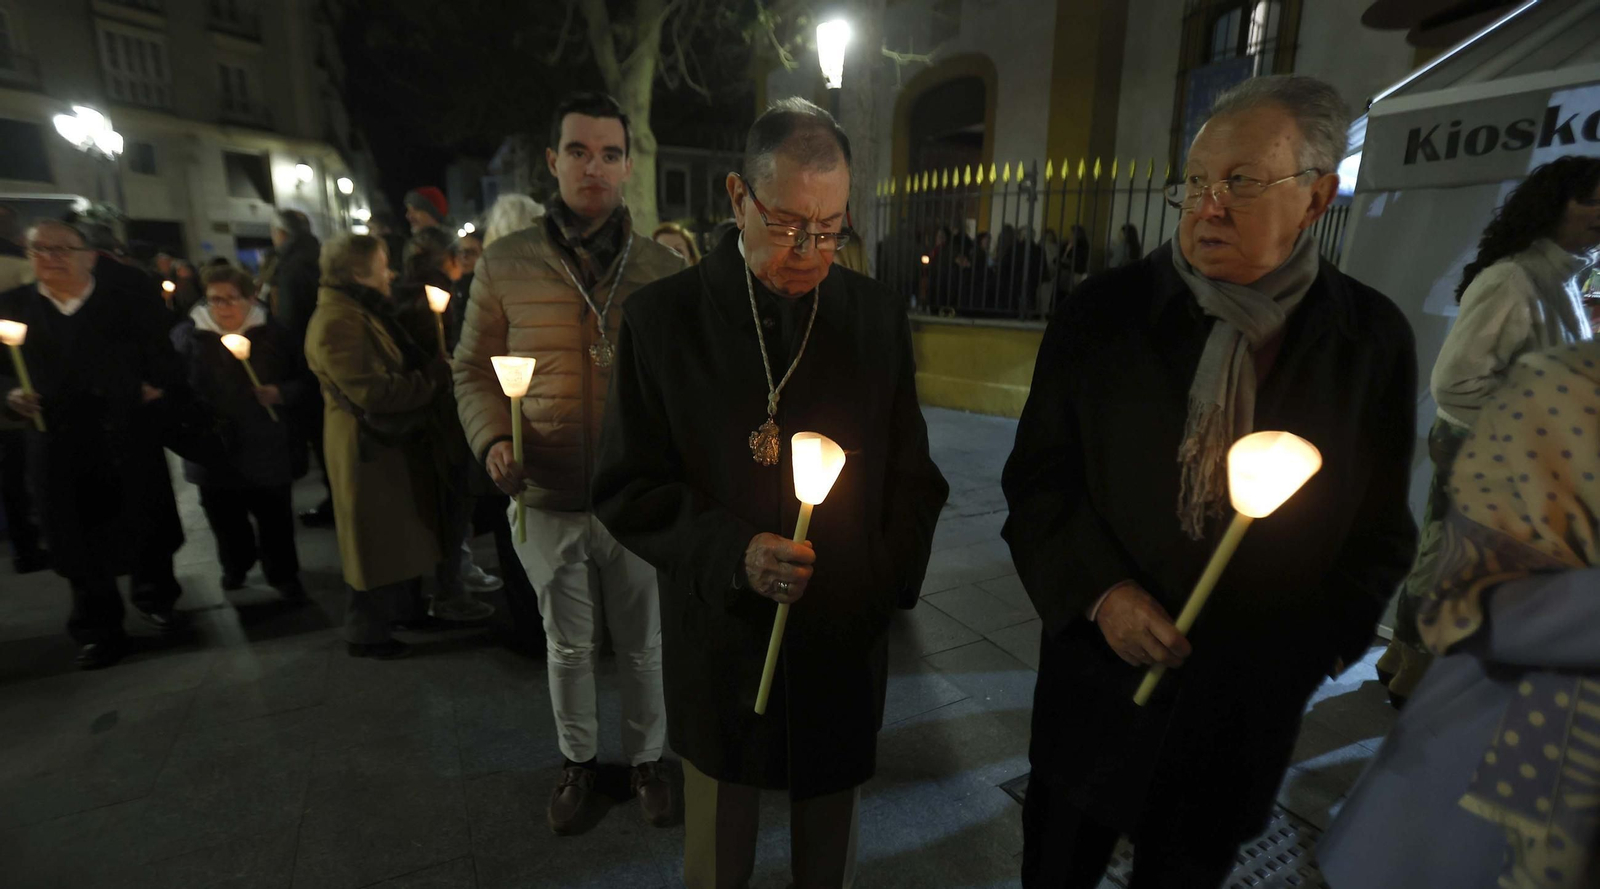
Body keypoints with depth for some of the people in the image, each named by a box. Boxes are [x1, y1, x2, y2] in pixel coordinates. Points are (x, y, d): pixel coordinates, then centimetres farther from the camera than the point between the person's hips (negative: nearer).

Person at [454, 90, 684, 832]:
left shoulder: (665, 269, -4)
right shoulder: (505, 263, -2)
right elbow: (474, 369, 6)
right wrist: (492, 440, -10)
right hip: (547, 500, 1)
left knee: (643, 645, 17)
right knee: (567, 646, 20)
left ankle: (646, 757, 43)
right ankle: (577, 759, 46)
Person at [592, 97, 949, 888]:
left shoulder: (877, 316, -2)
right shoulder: (661, 318, -8)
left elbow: (911, 477, 6)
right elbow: (626, 489, -6)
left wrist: (888, 582, -1)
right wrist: (730, 554, -20)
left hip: (847, 637, 2)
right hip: (721, 637, -1)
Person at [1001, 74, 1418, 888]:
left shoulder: (1372, 339, -4)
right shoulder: (1105, 312, -9)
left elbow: (1380, 530, 5)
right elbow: (1037, 478, -5)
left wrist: (1322, 640, -1)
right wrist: (1099, 590, -16)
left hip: (1247, 703, 1)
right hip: (1100, 676, 0)